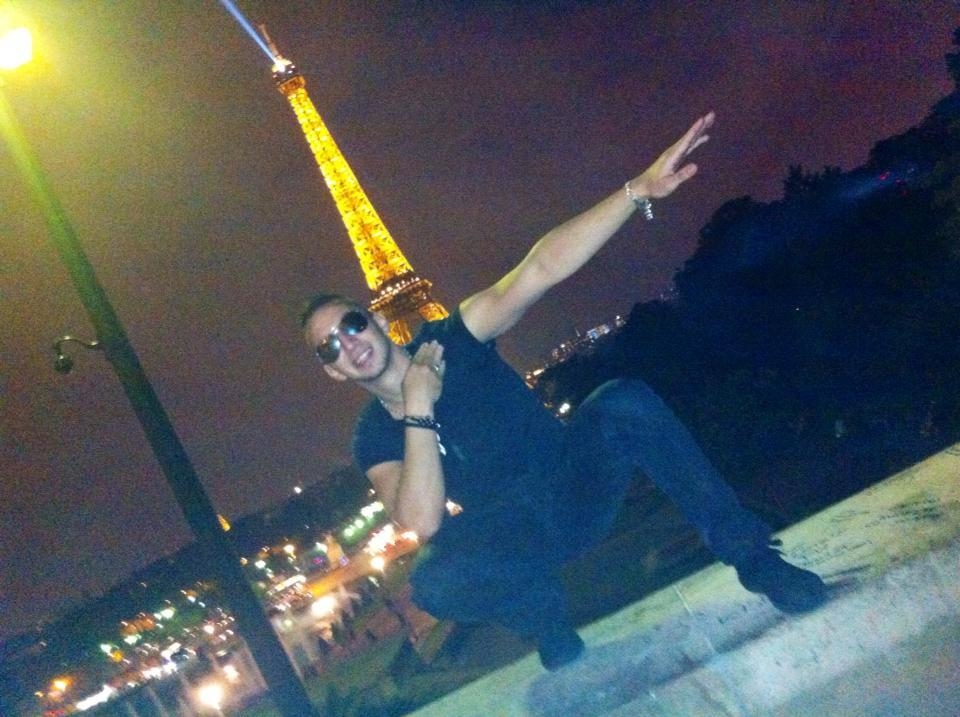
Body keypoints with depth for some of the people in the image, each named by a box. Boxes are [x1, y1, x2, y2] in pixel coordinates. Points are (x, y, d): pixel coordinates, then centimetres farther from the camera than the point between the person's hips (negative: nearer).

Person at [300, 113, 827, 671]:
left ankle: (749, 552, -17)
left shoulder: (450, 341, -7)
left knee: (625, 402, -31)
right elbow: (423, 522, -24)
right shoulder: (375, 439, -5)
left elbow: (540, 270, -21)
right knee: (433, 584, -31)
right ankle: (544, 613, 0)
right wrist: (419, 408, -26)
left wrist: (639, 190, -31)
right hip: (518, 540, 0)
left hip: (579, 482, 0)